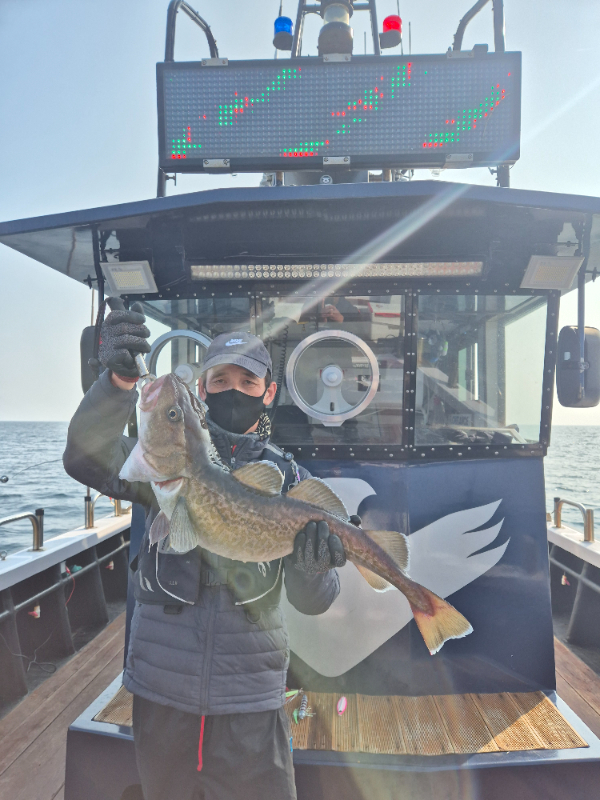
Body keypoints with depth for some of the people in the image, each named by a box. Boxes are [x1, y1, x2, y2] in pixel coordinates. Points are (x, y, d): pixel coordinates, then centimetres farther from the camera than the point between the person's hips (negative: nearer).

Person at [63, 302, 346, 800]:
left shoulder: (290, 480, -2)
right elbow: (87, 459, -20)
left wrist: (313, 569, -30)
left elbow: (311, 603, -7)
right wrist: (119, 380, -36)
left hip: (249, 702, 0)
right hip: (161, 691, 1)